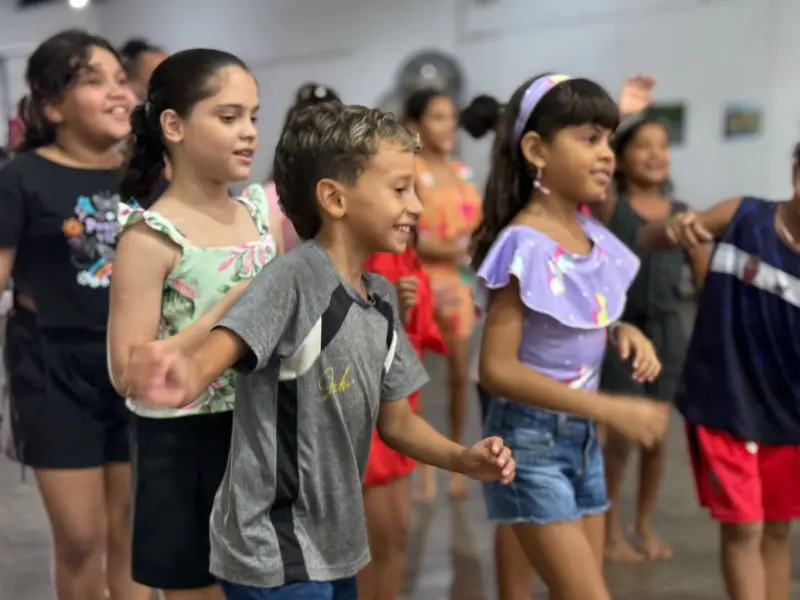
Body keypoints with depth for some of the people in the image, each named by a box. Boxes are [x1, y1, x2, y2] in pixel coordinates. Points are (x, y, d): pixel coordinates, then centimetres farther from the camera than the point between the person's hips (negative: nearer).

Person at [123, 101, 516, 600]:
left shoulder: (383, 296, 5)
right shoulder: (294, 278, -19)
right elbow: (218, 351, -34)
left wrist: (462, 458, -4)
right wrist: (188, 379, -56)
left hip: (334, 546, 8)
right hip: (273, 555, -8)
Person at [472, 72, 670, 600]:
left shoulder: (592, 236, 2)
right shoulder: (525, 246, -21)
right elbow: (498, 369, -24)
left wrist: (621, 333, -4)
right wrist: (610, 409, -25)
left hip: (582, 436, 8)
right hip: (532, 439, -8)